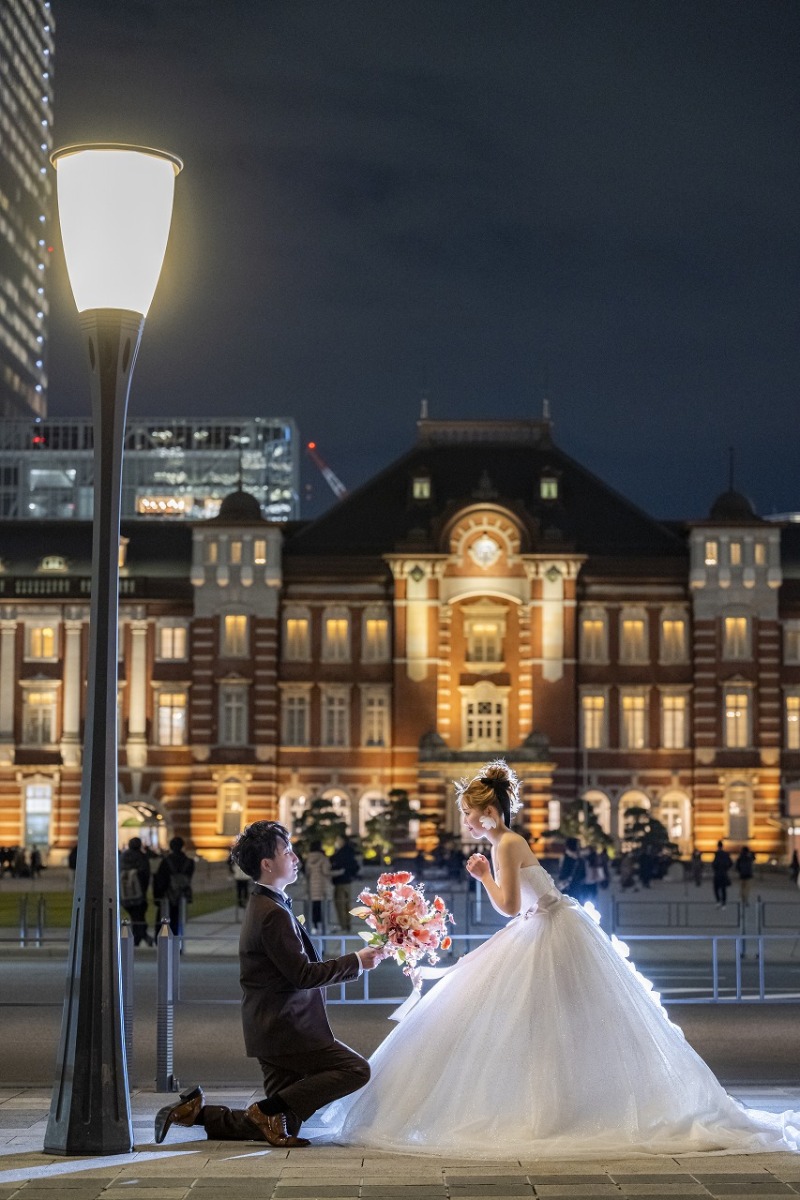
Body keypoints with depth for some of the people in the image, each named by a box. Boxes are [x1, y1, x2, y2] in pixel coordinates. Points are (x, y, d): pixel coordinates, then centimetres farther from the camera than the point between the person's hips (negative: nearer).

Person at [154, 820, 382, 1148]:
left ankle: (196, 1110, 12)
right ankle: (270, 1109, -11)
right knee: (355, 1069, -15)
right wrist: (355, 962, -11)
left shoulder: (262, 906, 16)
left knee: (283, 1127, 11)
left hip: (275, 1031, 10)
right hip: (285, 1031, -10)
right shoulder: (274, 914, -17)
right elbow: (302, 974, -20)